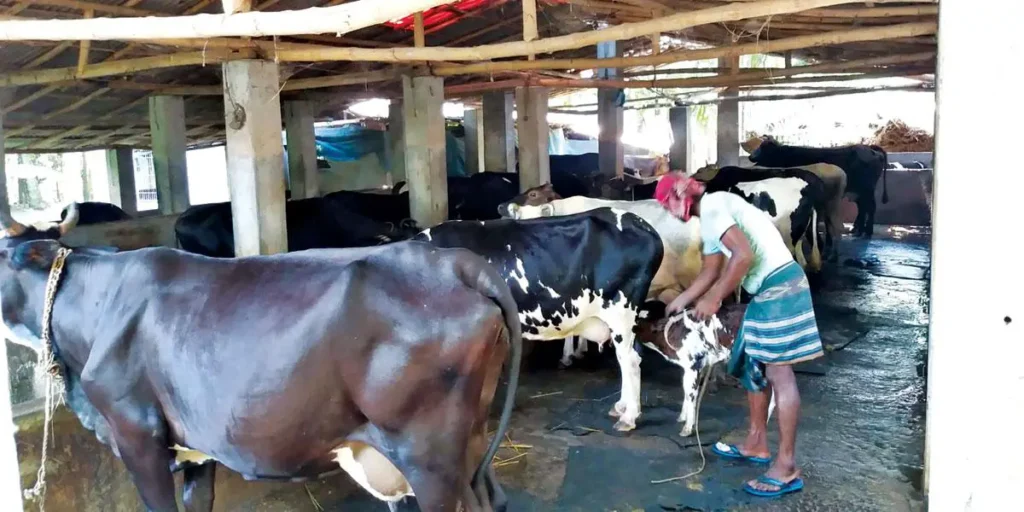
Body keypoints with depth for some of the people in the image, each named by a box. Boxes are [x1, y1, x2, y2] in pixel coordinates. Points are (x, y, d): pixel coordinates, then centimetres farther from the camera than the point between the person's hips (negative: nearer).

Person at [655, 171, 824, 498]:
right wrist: (680, 302, 38)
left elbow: (744, 255, -23)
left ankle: (786, 469, -3)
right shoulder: (711, 217, 20)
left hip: (779, 286, -10)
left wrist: (714, 299, -16)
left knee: (778, 373, -8)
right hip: (767, 291, 10)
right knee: (754, 365, 18)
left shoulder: (712, 207, -12)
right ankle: (756, 445, 30)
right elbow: (710, 272, 29)